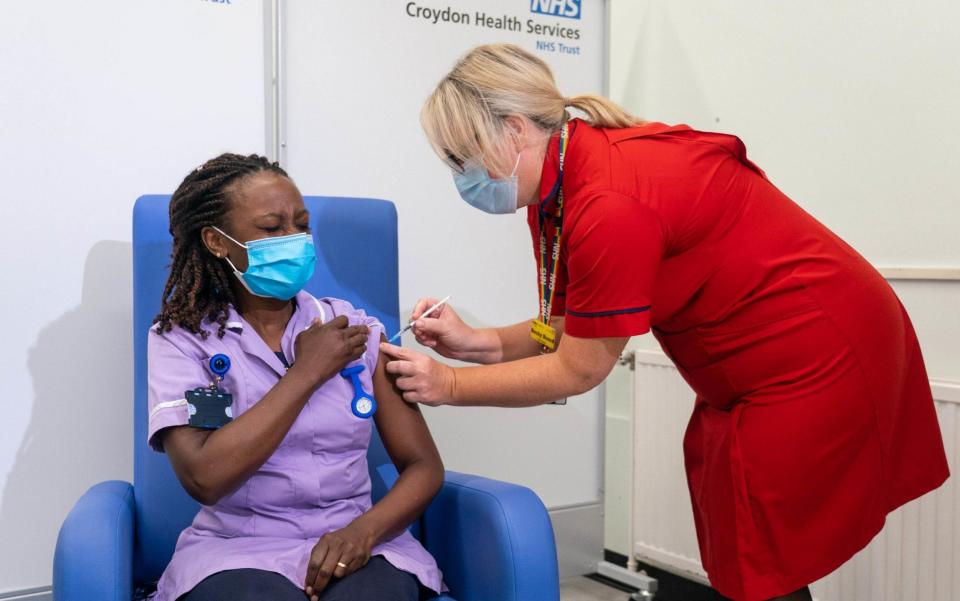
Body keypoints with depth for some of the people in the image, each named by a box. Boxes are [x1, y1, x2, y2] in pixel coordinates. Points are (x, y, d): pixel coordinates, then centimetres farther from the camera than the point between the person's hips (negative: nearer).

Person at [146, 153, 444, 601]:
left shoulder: (357, 329, 5)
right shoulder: (180, 338, 0)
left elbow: (423, 465, 3)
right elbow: (204, 478, -15)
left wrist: (365, 530, -17)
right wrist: (306, 372, -11)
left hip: (355, 545, 1)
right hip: (237, 551, -1)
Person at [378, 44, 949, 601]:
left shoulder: (608, 207, -29)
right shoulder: (563, 183, 0)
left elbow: (580, 369, -19)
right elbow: (580, 330, 4)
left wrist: (450, 384, -12)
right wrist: (479, 343, -7)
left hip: (815, 364, -9)